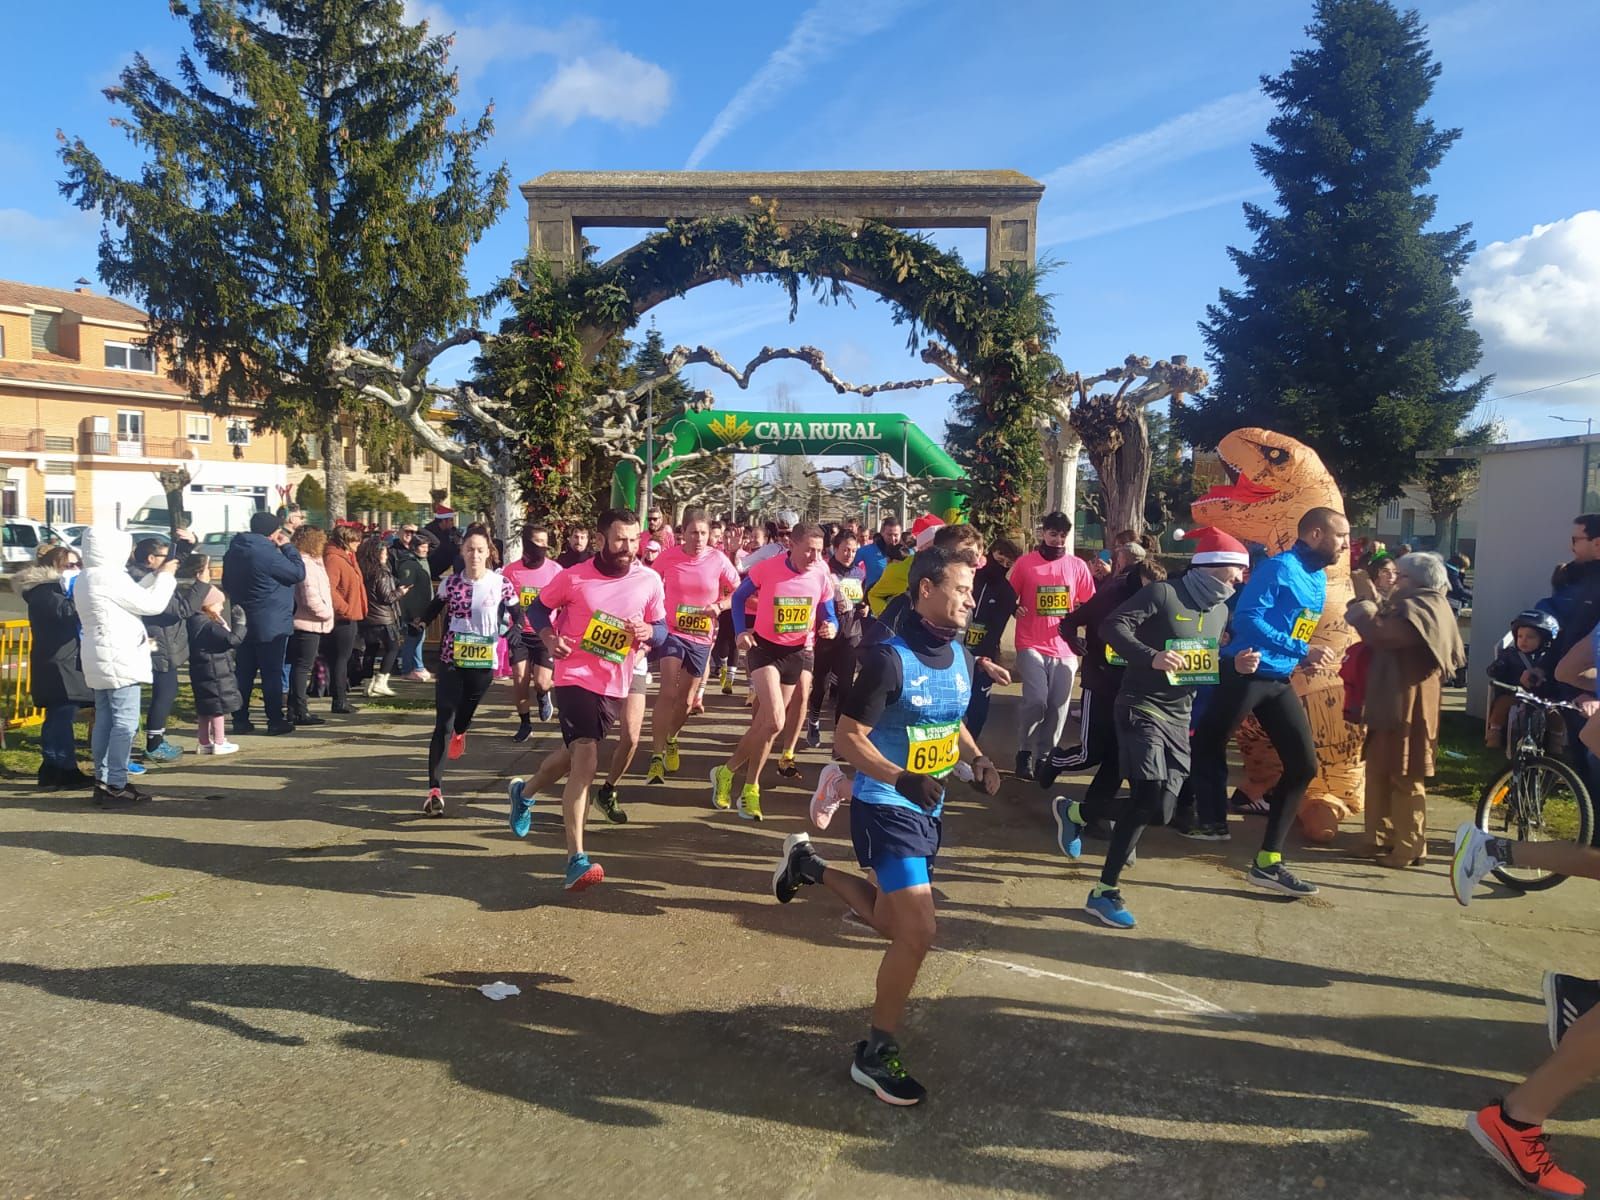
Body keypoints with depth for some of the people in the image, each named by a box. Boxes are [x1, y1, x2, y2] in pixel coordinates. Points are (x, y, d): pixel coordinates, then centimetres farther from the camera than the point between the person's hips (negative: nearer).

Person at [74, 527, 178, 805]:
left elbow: (133, 597, 17)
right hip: (119, 660, -10)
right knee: (125, 723, -7)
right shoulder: (109, 577, -17)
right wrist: (165, 576, -1)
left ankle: (103, 781, 17)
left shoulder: (86, 579, 15)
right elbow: (152, 604, -14)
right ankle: (116, 787, -7)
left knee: (105, 721, 13)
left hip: (100, 660, 10)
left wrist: (155, 576, 16)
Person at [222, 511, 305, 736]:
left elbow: (227, 584, 20)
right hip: (271, 625, -8)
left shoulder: (234, 552, 10)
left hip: (243, 623, 8)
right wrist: (287, 546, -5)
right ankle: (275, 721, 3)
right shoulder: (268, 553, -19)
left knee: (244, 673, 11)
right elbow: (299, 572, -14)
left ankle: (240, 719, 13)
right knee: (272, 673, -1)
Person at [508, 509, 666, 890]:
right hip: (575, 676, -4)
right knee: (586, 759, -17)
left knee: (575, 754, 20)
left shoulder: (650, 581, -4)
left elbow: (662, 629, 6)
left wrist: (648, 632, -17)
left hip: (615, 684, 4)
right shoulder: (574, 577, -10)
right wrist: (549, 638, -12)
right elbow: (540, 606, 6)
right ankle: (576, 859, -12)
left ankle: (525, 791, 51)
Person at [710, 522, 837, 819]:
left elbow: (828, 615, 3)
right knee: (774, 722, -17)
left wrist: (831, 627, -20)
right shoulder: (766, 568, -15)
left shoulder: (822, 575, -8)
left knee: (764, 721, 10)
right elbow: (739, 597, 1)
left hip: (799, 652, 4)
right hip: (765, 647, -4)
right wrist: (741, 631, -11)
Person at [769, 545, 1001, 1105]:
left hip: (926, 810, 8)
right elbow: (847, 738, -21)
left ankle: (809, 865, 41)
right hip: (885, 809, -8)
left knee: (891, 922, 21)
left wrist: (977, 759, 0)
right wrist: (901, 779, -34)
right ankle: (876, 1054, 10)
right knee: (919, 934, -10)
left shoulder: (960, 657, 3)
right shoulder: (889, 659, -22)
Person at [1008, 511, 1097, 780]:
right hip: (1032, 646, -3)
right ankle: (1025, 752, 6)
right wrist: (1015, 609, -10)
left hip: (1065, 648, 3)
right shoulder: (1025, 563, 1)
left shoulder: (1077, 566, 6)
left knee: (1058, 707, 2)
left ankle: (1045, 756, 19)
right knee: (1036, 701, -16)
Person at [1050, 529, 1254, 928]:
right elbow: (1112, 626, -19)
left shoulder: (1220, 611, 12)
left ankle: (1075, 812, 23)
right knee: (1150, 804, -17)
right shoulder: (1163, 593, -12)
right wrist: (1151, 657, -31)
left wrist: (1236, 666, 0)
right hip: (1141, 709, -8)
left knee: (1159, 811, 2)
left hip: (1178, 718, 8)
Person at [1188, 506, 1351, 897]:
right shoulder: (1279, 567, -13)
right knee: (1203, 753, 1)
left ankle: (1267, 863, 13)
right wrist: (1302, 650, -24)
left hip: (1279, 681, 9)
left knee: (1303, 766, 7)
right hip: (1244, 675, -9)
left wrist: (1309, 657, 6)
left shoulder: (1319, 579, 15)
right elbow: (1247, 618, -23)